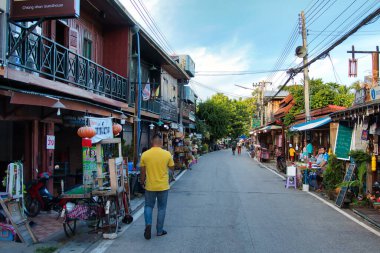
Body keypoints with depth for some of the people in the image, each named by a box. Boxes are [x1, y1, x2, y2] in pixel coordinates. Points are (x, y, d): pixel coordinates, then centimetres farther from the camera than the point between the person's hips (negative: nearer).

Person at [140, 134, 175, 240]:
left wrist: (142, 182, 16)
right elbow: (172, 167, 4)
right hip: (163, 186, 0)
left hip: (150, 186, 0)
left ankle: (148, 224, -3)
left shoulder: (145, 155, -8)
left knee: (148, 206, 18)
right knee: (161, 208, 13)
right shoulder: (167, 154, -10)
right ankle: (160, 231, 19)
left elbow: (143, 172, 1)